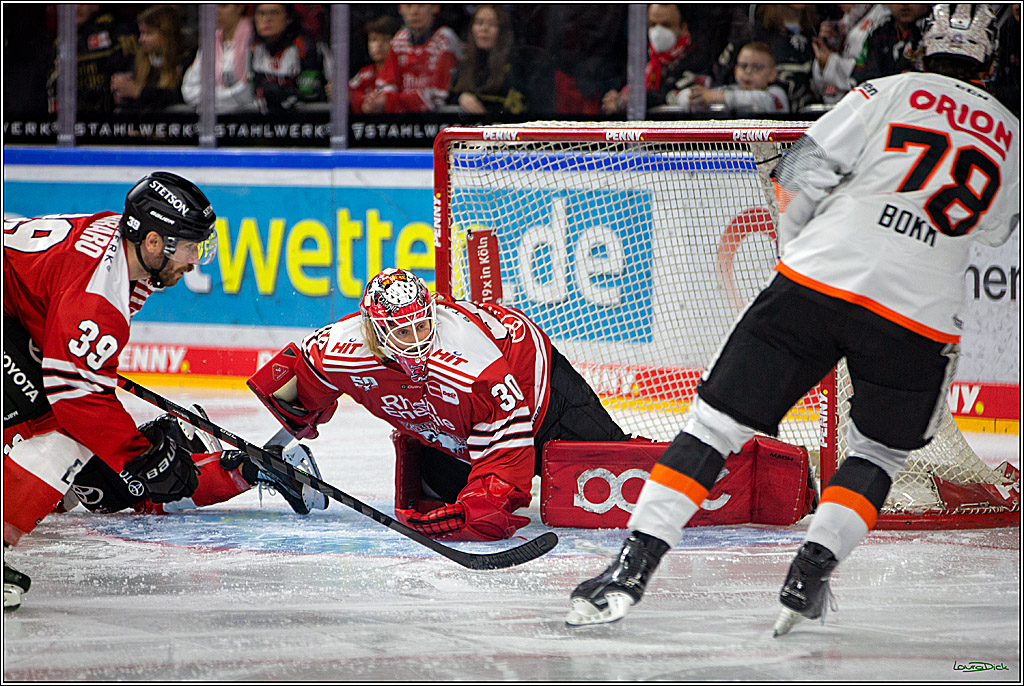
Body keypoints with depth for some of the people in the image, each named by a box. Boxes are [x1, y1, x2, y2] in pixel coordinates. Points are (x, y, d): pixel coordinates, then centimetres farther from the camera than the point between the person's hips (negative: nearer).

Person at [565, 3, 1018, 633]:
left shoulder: (893, 93, 6)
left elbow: (802, 171, 2)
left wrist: (797, 246, 17)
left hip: (821, 279, -1)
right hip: (918, 320, 1)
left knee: (717, 424, 2)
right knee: (877, 454, 24)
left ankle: (635, 565, -6)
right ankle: (811, 574, 6)